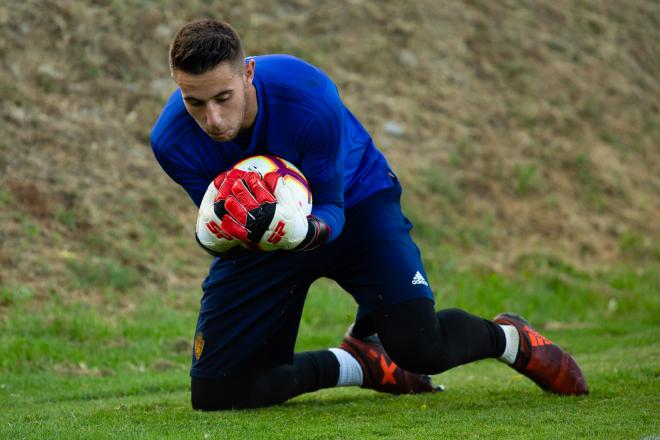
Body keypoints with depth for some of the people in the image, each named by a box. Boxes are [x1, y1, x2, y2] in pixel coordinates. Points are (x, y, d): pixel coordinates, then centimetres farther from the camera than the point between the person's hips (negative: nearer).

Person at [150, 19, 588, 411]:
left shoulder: (309, 97, -35)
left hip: (355, 200, -3)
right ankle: (357, 364, 13)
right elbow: (218, 221, -14)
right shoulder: (172, 141, -27)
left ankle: (509, 337, 11)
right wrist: (227, 229, -40)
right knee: (214, 392, -10)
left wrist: (305, 231, -48)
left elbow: (331, 208, -24)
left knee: (418, 345, -25)